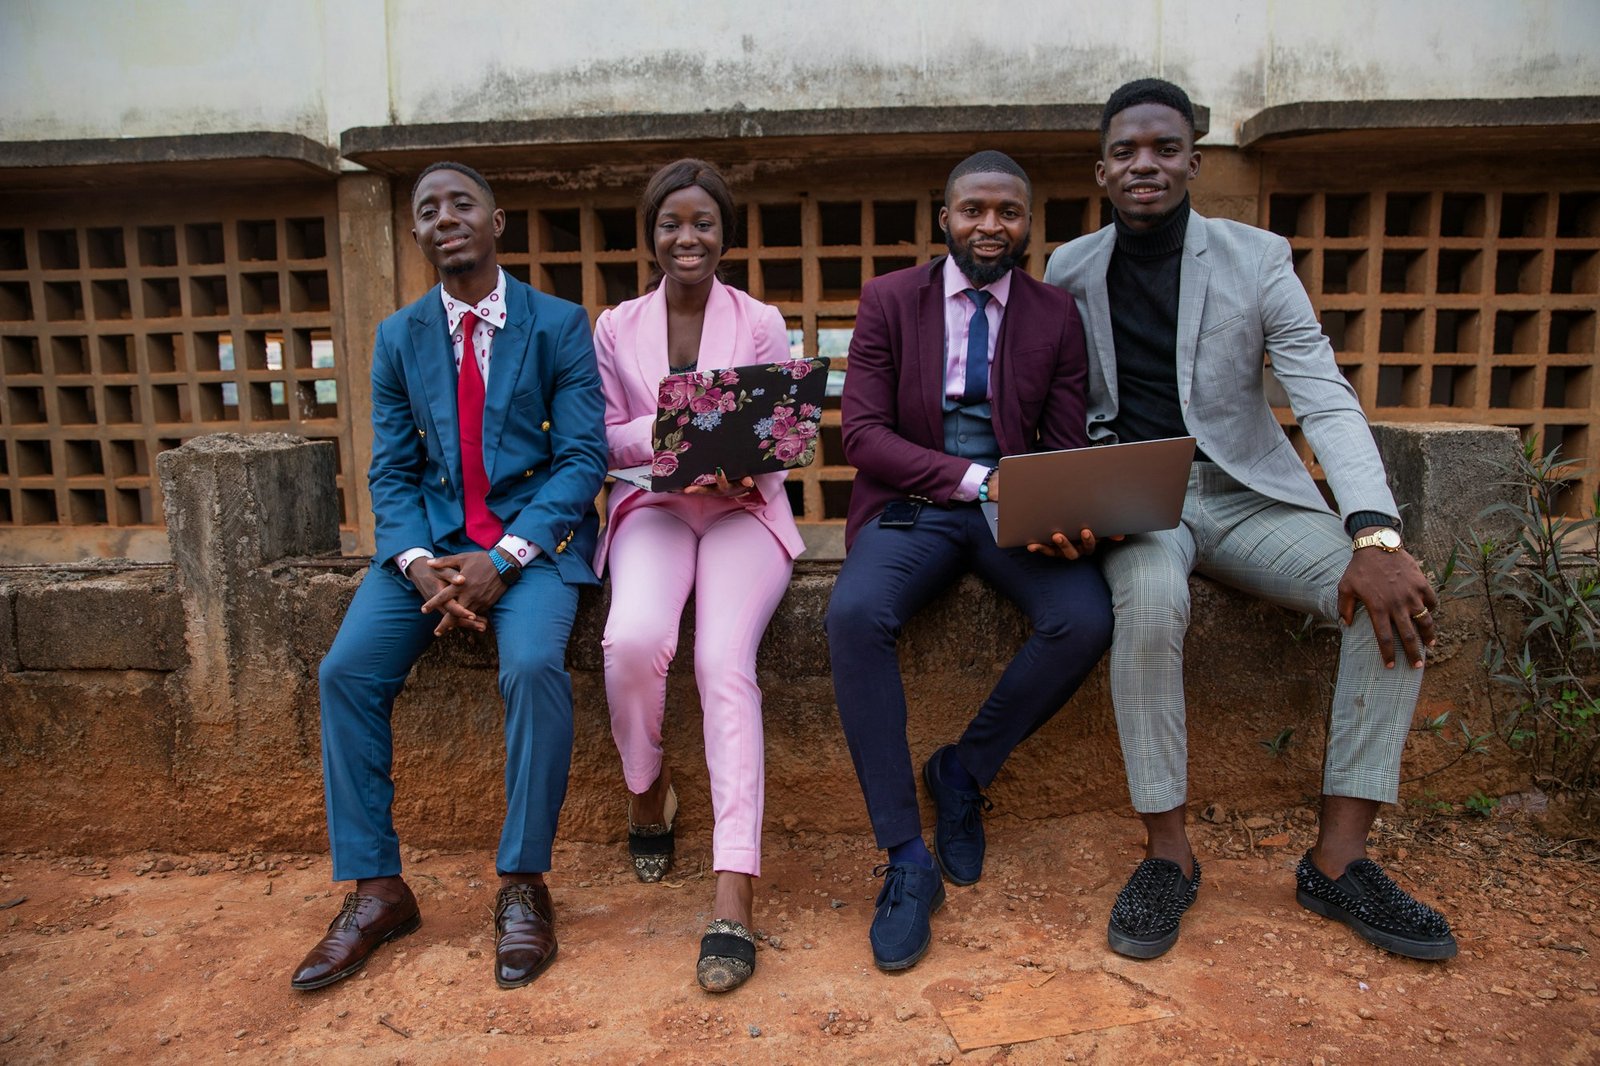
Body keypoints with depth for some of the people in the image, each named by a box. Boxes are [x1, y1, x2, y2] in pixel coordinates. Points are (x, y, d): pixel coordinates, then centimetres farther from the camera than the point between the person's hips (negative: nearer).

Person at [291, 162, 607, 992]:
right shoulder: (398, 338, 10)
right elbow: (391, 472, 7)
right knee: (347, 670, -16)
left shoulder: (560, 325, 0)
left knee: (534, 666, -30)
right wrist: (419, 566, -14)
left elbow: (582, 457, -7)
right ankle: (375, 889, -1)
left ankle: (522, 885, -12)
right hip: (431, 535, 4)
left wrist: (503, 559, -19)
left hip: (533, 533, -3)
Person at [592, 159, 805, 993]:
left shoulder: (762, 324, 8)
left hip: (743, 507, -1)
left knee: (725, 659, -27)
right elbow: (606, 437, 8)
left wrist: (736, 466, -19)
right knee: (634, 637, -30)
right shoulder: (616, 328, 12)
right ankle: (647, 788, 3)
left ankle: (733, 896, -27)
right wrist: (660, 436, -14)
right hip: (651, 505, 1)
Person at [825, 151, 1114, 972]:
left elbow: (1066, 446, 7)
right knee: (855, 614, -32)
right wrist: (975, 480, -19)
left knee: (1086, 619, -28)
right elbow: (862, 433, -6)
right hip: (911, 506, -1)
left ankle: (964, 770, 0)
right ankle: (906, 858, -18)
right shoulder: (889, 301, 4)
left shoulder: (1056, 316, 10)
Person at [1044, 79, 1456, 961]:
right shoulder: (1068, 272, 5)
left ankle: (1338, 859, -10)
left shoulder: (1257, 258, 3)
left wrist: (1375, 535, -21)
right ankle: (1168, 852, -18)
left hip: (1247, 491, 2)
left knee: (1398, 598, -22)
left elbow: (1326, 402, -6)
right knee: (1151, 602, -36)